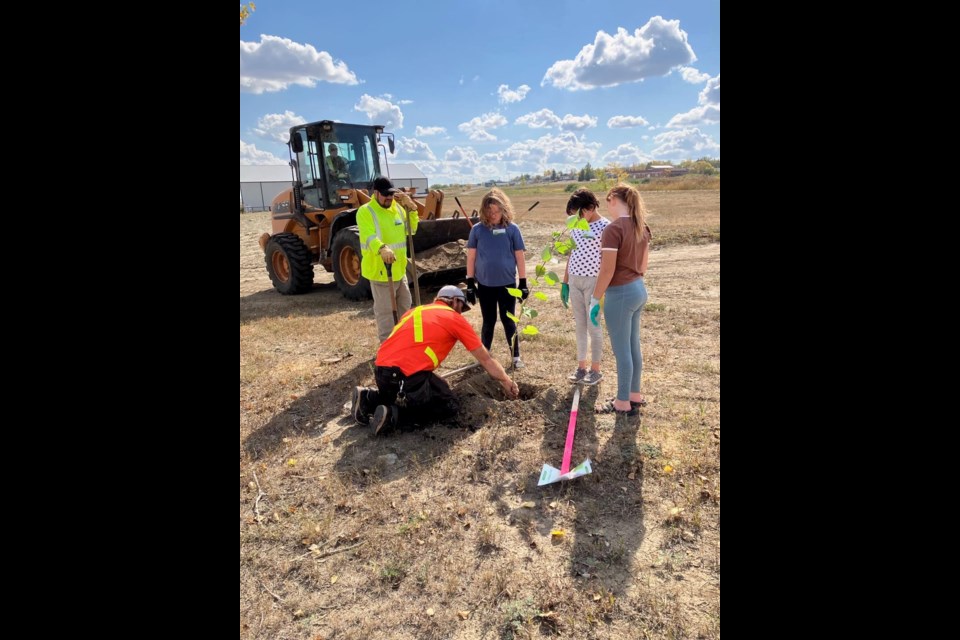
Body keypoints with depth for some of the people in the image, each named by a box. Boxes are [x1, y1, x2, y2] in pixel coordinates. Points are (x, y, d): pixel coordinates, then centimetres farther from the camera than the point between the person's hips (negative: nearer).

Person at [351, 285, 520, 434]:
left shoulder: (415, 310, 25)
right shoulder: (455, 318, 8)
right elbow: (486, 359, 13)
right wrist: (507, 382, 27)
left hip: (381, 371, 8)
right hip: (407, 375, -7)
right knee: (450, 406, 11)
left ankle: (368, 399, 13)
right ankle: (393, 414, -6)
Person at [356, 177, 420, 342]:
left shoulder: (397, 207, 9)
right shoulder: (365, 212, -13)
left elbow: (411, 230, 12)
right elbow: (369, 237, -29)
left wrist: (411, 208, -2)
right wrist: (382, 248, -50)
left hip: (399, 269, 8)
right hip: (380, 270, -8)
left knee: (405, 305, 21)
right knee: (384, 310, 1)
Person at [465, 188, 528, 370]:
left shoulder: (512, 229, -4)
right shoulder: (477, 230, -3)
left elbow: (520, 257, 0)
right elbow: (471, 257, 2)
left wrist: (523, 283, 0)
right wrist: (470, 284, 0)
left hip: (507, 284, -1)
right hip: (485, 285, 1)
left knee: (508, 320, 9)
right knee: (488, 322, 11)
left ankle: (516, 356, 23)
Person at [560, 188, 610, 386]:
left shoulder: (605, 226, -11)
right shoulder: (576, 226, 9)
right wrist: (564, 282, 13)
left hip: (593, 281, -6)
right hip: (574, 281, 6)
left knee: (593, 326, 3)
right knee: (580, 326, 12)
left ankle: (595, 369, 16)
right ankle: (581, 366, 23)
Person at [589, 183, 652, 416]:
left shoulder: (613, 229, -19)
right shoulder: (641, 227, 7)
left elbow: (607, 270, -20)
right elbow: (643, 264, 15)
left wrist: (595, 299, -12)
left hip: (620, 293, -9)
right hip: (639, 290, 9)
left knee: (622, 350, 3)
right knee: (633, 346, 18)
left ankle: (623, 403, 16)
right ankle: (634, 395, 32)